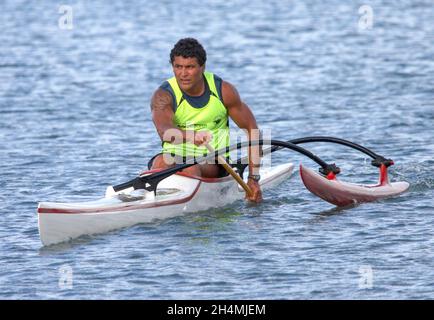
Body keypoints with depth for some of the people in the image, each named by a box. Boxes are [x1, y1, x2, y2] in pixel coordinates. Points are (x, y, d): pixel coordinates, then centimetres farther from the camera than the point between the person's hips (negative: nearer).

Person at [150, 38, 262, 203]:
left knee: (191, 169, -34)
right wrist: (191, 135, -54)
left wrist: (254, 178, -3)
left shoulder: (223, 90, -2)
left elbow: (252, 129, 4)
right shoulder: (163, 96, -10)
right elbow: (164, 130, -31)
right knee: (161, 161, -35)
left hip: (214, 165, 1)